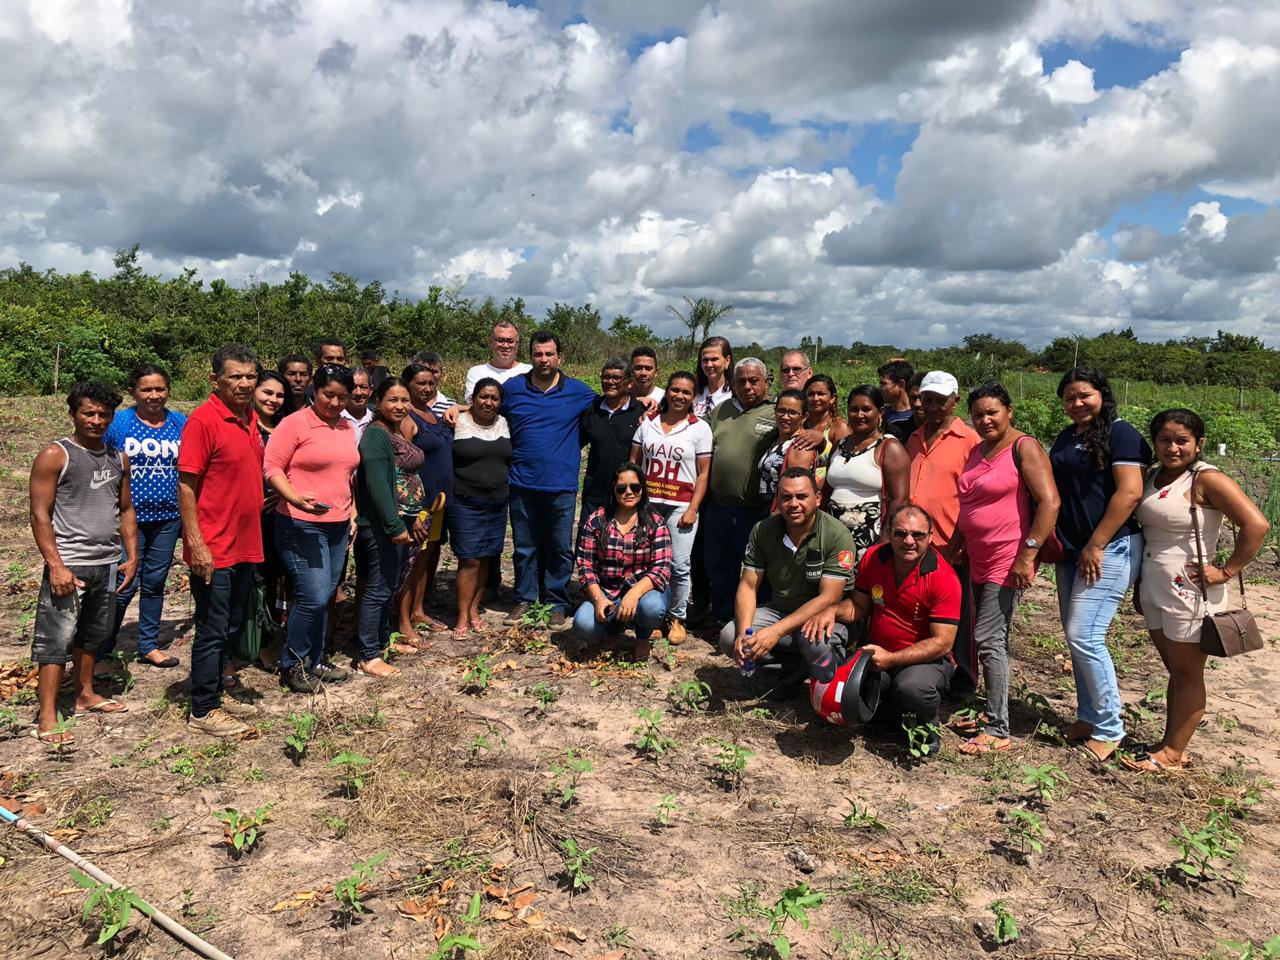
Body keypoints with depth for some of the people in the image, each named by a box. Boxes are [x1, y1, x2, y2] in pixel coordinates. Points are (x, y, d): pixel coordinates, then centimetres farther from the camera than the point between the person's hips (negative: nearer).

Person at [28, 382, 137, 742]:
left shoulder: (118, 458, 10)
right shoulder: (54, 456, -7)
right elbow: (40, 515, -10)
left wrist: (132, 557, 8)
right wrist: (56, 566, -16)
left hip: (108, 564, 6)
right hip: (69, 565, -6)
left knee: (91, 636, 18)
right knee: (56, 641, -3)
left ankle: (85, 695, 31)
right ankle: (46, 716, 3)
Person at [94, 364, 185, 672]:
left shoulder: (181, 424, 4)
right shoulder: (118, 423, -5)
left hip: (167, 518, 3)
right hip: (128, 517, -3)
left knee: (155, 582, 13)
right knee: (124, 585, -4)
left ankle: (149, 644, 27)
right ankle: (100, 653, 12)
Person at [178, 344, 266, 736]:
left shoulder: (250, 418, 10)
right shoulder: (203, 420, -14)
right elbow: (185, 485, -16)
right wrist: (196, 544, -20)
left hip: (246, 545, 8)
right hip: (213, 550, -8)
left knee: (231, 629, 17)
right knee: (212, 631, 2)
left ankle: (216, 693, 31)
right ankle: (203, 711, 15)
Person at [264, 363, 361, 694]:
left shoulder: (348, 428, 13)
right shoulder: (294, 423, -7)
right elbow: (272, 468, -11)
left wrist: (352, 513, 17)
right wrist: (295, 497, -26)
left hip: (338, 526, 7)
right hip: (301, 524, -7)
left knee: (324, 598, 11)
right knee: (313, 597, -11)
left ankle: (314, 661, 25)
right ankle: (292, 664, 9)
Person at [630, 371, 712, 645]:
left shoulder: (700, 428, 2)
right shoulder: (648, 422, 8)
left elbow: (704, 473, 0)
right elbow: (634, 463, 11)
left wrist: (693, 509, -7)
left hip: (680, 506, -2)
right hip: (647, 502, 2)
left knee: (679, 565, -3)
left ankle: (677, 617, 14)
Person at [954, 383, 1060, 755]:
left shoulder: (1024, 447, -10)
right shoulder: (976, 451, 14)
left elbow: (1049, 502, -18)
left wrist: (1028, 555, -22)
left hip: (1008, 562, -8)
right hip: (978, 560, 8)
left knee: (988, 639, -9)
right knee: (991, 639, 13)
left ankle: (998, 731, -1)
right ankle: (992, 714, 24)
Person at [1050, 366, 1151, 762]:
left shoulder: (1120, 433, -9)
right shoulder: (1066, 438, 15)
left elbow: (1129, 493, -17)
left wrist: (1096, 546, -19)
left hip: (1110, 550, -8)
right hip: (1071, 551, 8)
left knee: (1084, 637, -11)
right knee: (1077, 637, 11)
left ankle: (1109, 728, 4)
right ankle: (1088, 717, 24)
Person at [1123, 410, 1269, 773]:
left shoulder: (1207, 479, -13)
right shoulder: (1152, 477, 9)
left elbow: (1256, 525, -21)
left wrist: (1226, 572, -17)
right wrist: (1140, 586, 17)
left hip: (1190, 591, -7)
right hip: (1155, 589, 7)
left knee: (1187, 674, 4)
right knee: (1174, 671, 16)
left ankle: (1173, 753, 12)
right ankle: (1170, 744, 25)